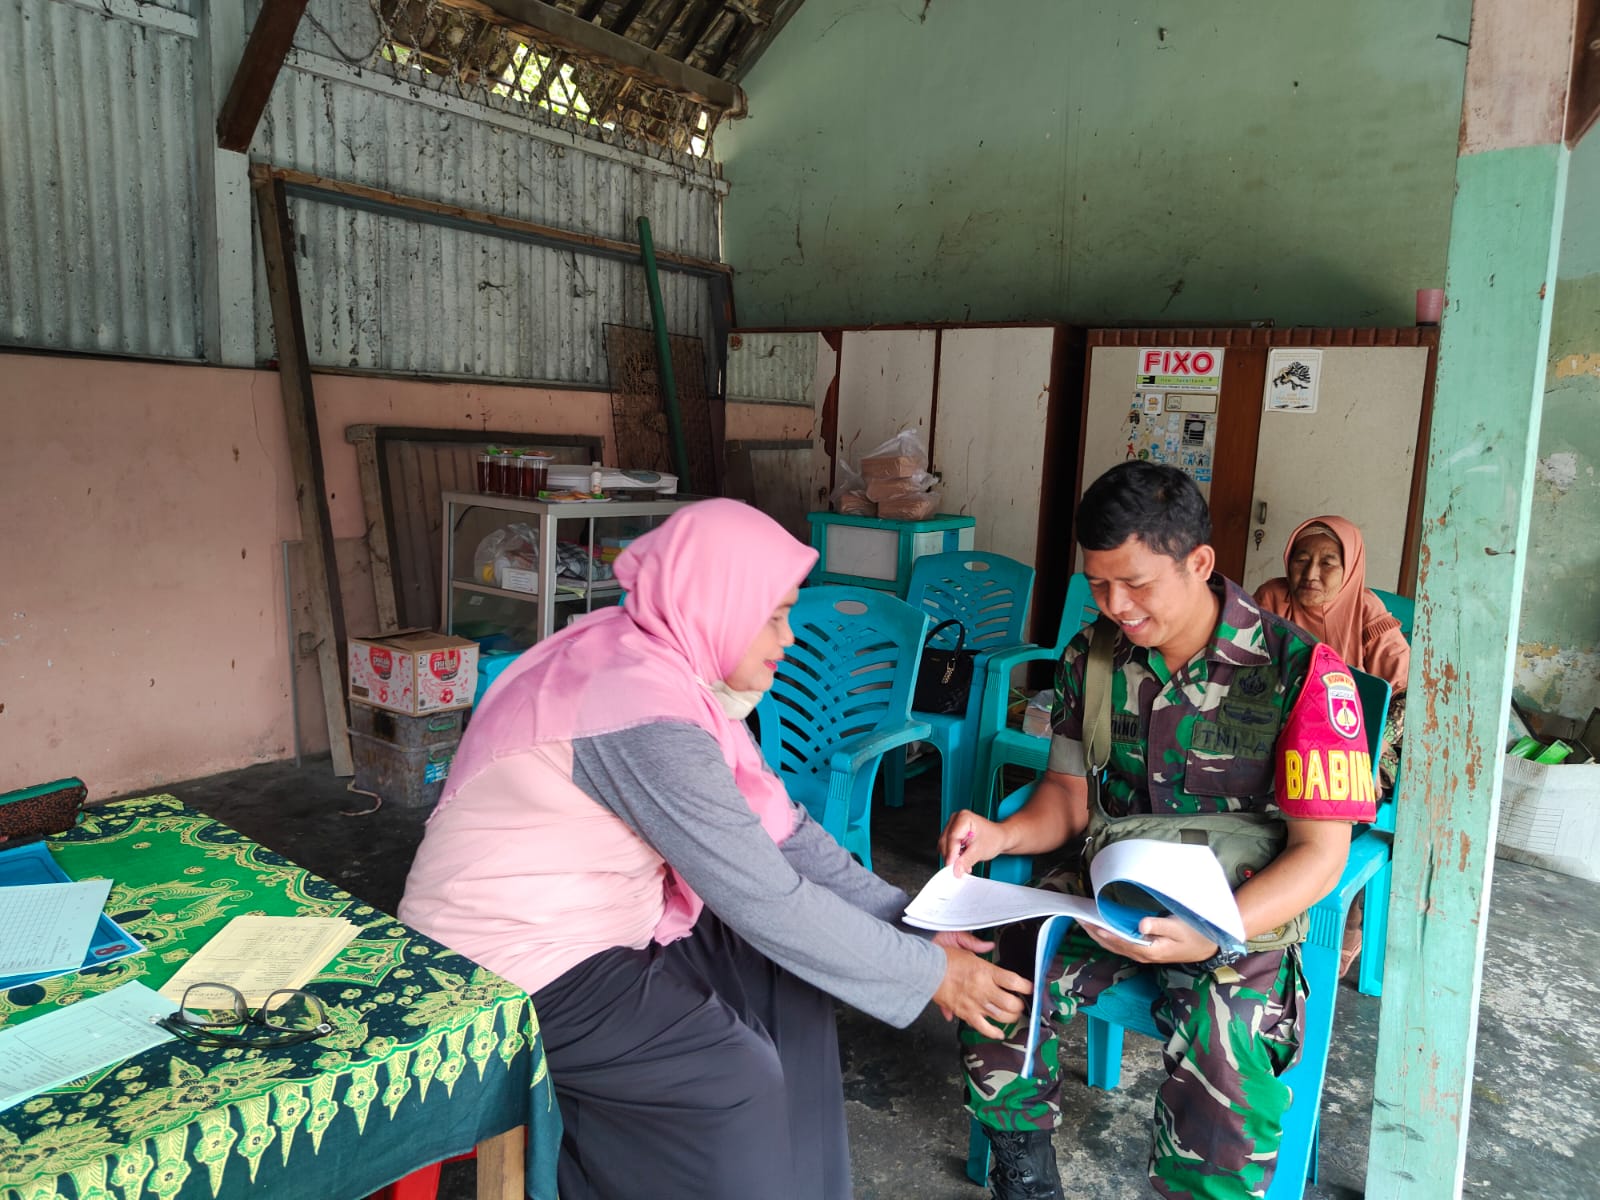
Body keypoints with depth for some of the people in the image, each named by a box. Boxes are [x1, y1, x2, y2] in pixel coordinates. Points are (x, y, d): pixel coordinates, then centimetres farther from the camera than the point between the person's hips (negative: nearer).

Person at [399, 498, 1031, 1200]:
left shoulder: (675, 666, -1)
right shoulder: (647, 715, -29)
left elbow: (778, 829, 0)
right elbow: (767, 901, -27)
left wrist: (909, 922, -4)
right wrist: (931, 975, -17)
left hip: (602, 920, 9)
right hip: (514, 966, -9)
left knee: (786, 973, 6)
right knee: (738, 1079, -18)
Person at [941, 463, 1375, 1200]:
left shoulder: (1302, 672, -13)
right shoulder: (1091, 657, 1)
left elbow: (1320, 851, -12)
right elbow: (1069, 794, 7)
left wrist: (1213, 935, -28)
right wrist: (1001, 834, -15)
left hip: (1244, 913, -3)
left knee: (1223, 1079, -30)